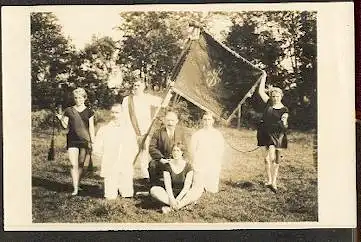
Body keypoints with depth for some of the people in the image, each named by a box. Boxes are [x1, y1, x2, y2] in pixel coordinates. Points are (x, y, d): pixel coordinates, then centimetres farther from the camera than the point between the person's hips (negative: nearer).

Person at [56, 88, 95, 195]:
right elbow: (66, 126, 8)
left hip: (84, 140, 0)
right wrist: (61, 119, -11)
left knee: (81, 164, 8)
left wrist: (93, 142, 3)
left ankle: (78, 185, 23)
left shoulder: (89, 112, 5)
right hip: (72, 140, 0)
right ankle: (75, 189, -7)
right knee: (74, 164, -8)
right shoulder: (69, 110, 6)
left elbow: (91, 128, 6)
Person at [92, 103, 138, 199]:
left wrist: (128, 160, 4)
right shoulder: (104, 129, 0)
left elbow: (134, 148, 14)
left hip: (126, 170, 2)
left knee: (128, 195, 2)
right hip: (110, 170, -1)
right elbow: (96, 150, 1)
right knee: (110, 197, -3)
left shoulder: (129, 129, 5)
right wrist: (106, 161, -2)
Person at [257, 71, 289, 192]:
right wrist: (263, 77, 4)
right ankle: (270, 180, -7)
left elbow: (285, 126, -2)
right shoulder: (268, 103, 5)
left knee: (277, 159, 4)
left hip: (278, 135, 0)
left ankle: (273, 182, 15)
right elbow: (261, 91, 3)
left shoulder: (284, 110, 1)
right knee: (270, 156, -14)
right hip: (267, 133, 0)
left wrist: (284, 121, -24)